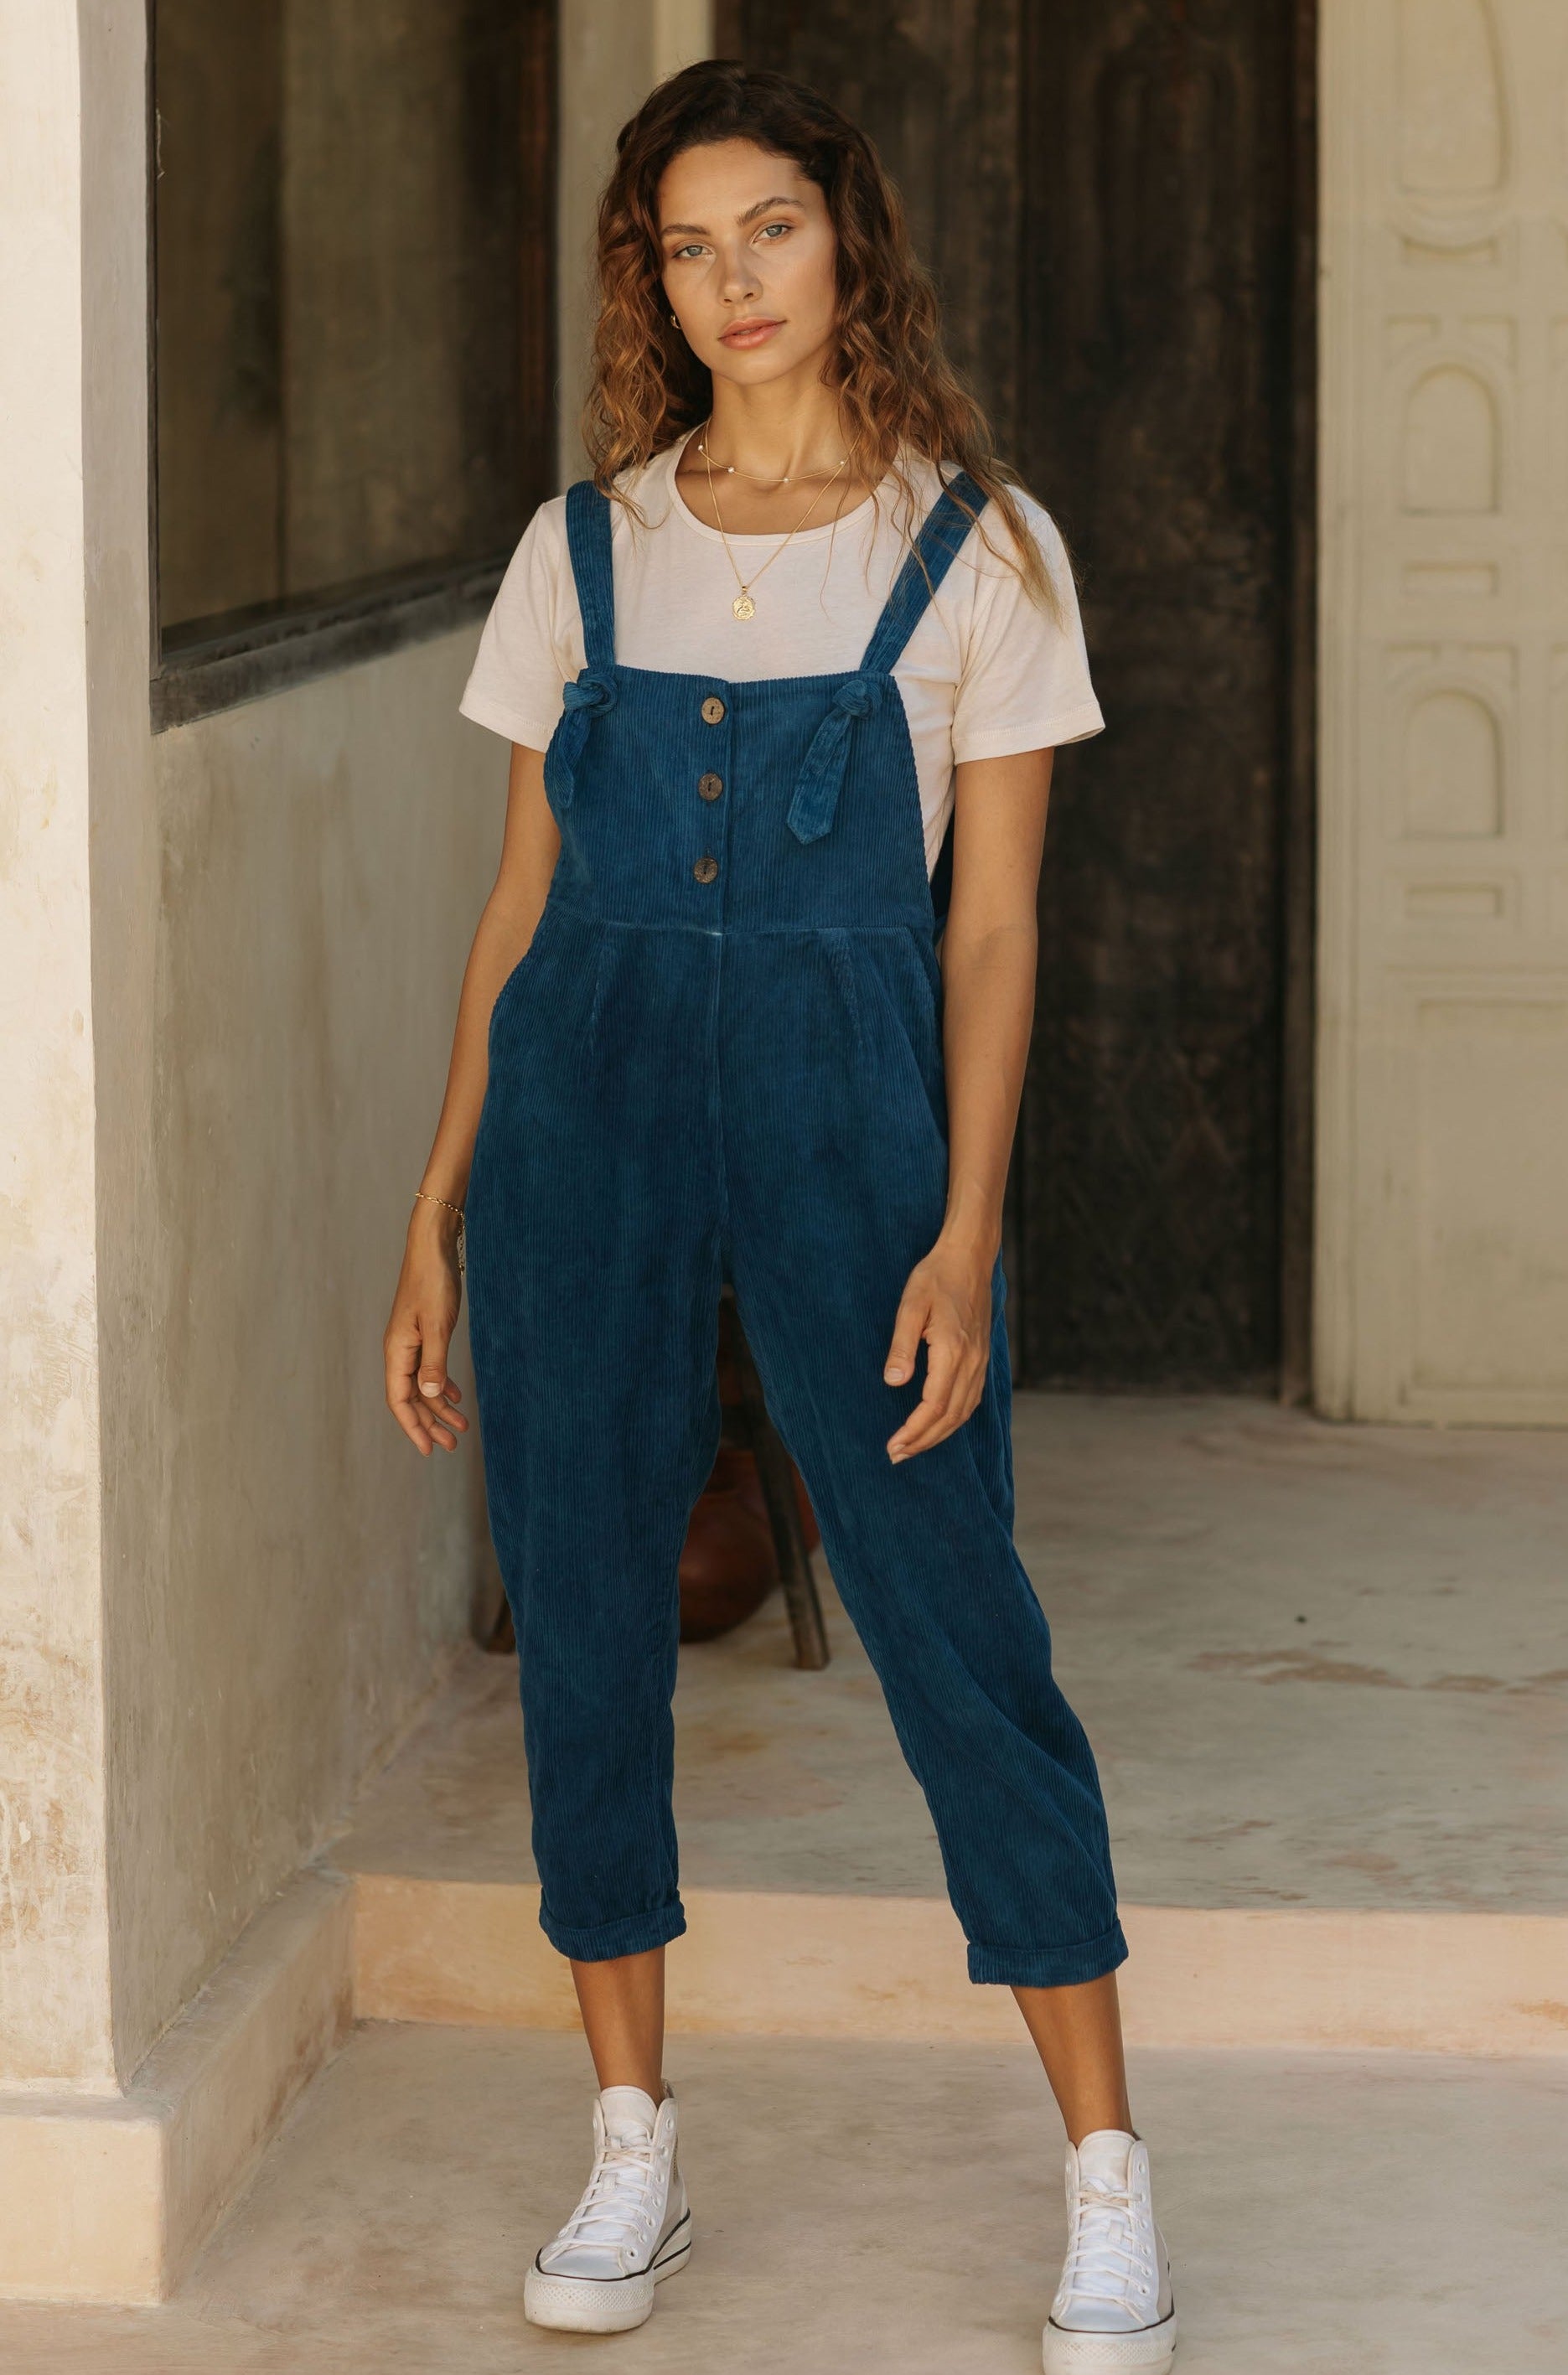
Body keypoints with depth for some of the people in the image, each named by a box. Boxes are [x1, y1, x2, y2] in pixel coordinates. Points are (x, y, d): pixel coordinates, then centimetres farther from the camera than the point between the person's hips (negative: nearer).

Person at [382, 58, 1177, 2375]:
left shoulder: (977, 548, 1)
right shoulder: (581, 550, 8)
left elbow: (990, 925, 0)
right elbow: (523, 900, 11)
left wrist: (965, 1235, -9)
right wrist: (439, 1215, 7)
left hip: (847, 1098, -3)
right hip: (587, 1096, 3)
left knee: (952, 1617, -3)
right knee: (582, 1616, 5)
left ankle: (1109, 2178, 7)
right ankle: (634, 2158, 18)